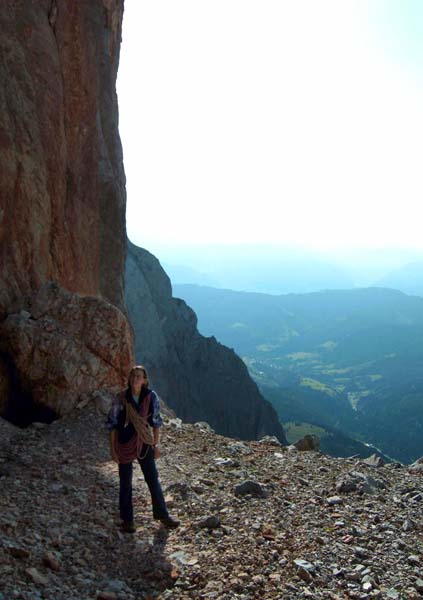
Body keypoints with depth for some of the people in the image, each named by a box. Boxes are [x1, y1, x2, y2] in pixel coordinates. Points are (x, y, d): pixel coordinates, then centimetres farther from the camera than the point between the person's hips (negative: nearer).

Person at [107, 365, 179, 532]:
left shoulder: (151, 397, -7)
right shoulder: (121, 399, -12)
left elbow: (156, 421, 3)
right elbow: (112, 423, -6)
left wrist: (156, 444, 3)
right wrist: (112, 448, -6)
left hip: (145, 444, 2)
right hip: (125, 444, -2)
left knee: (153, 480, 11)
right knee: (125, 483, 10)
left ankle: (162, 514, 27)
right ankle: (127, 519, 26)